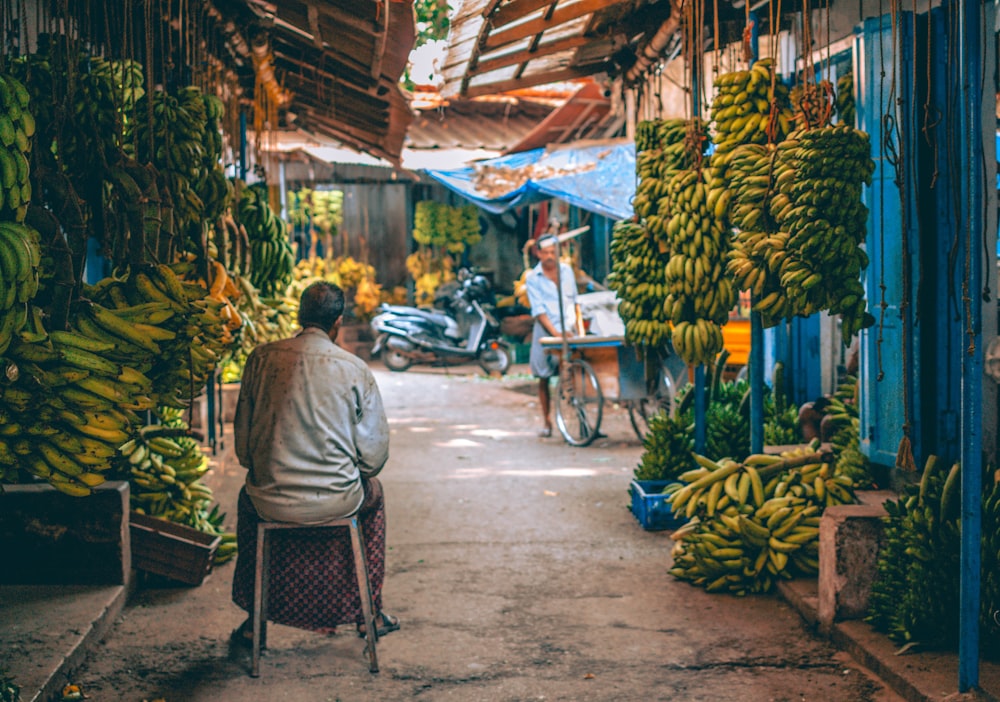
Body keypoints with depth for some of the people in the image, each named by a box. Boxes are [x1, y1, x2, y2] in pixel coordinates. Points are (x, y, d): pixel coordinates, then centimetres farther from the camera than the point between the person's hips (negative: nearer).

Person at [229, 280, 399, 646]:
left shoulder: (262, 358, -2)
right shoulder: (354, 369, -6)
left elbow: (242, 436, 5)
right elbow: (374, 453, -4)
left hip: (271, 503, 1)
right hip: (337, 501, -1)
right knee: (372, 492, 34)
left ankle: (254, 618, 42)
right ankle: (368, 611, 40)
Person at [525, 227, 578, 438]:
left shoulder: (567, 270, 7)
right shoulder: (533, 278, -3)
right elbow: (539, 311, -10)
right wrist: (555, 333, -20)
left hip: (568, 331, 2)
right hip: (545, 332, -2)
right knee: (543, 378, 4)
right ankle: (546, 422, 13)